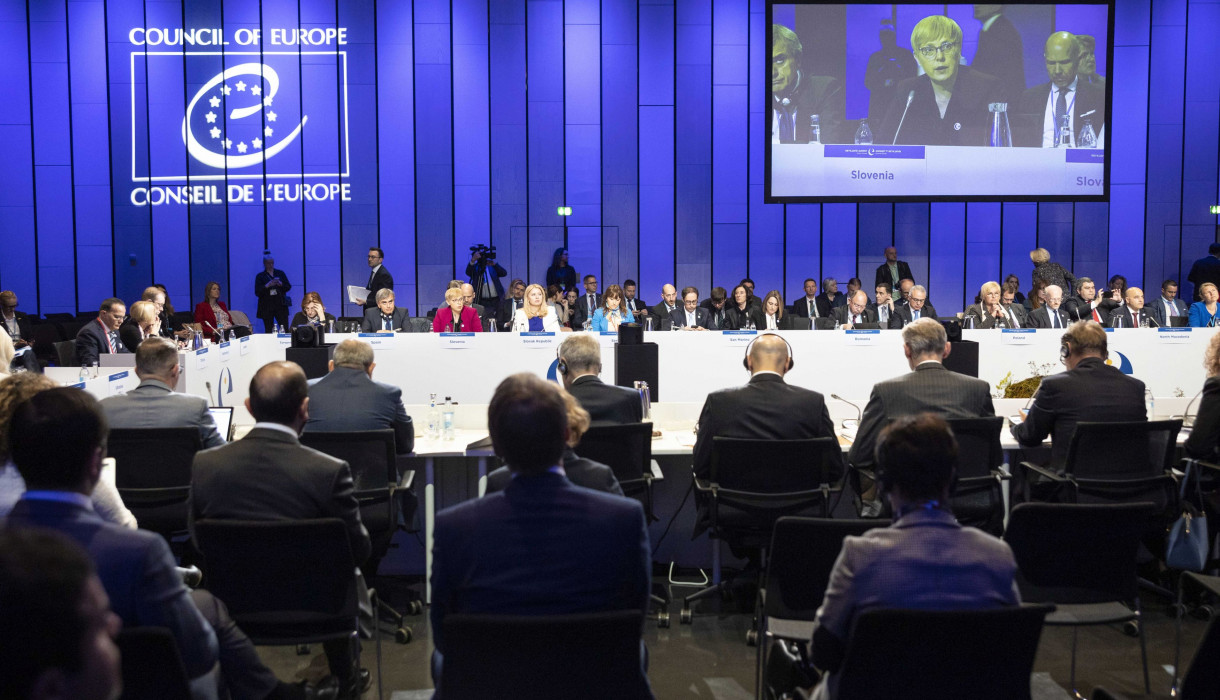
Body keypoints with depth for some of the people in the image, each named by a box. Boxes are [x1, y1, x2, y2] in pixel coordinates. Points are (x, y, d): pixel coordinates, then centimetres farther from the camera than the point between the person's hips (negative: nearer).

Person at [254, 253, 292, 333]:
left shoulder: (280, 273, 12)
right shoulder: (260, 276, 7)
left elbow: (288, 287, 9)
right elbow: (257, 292, -1)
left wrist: (280, 284, -11)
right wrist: (267, 285, -16)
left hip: (281, 305, 1)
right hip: (267, 307, -1)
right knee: (268, 331, -2)